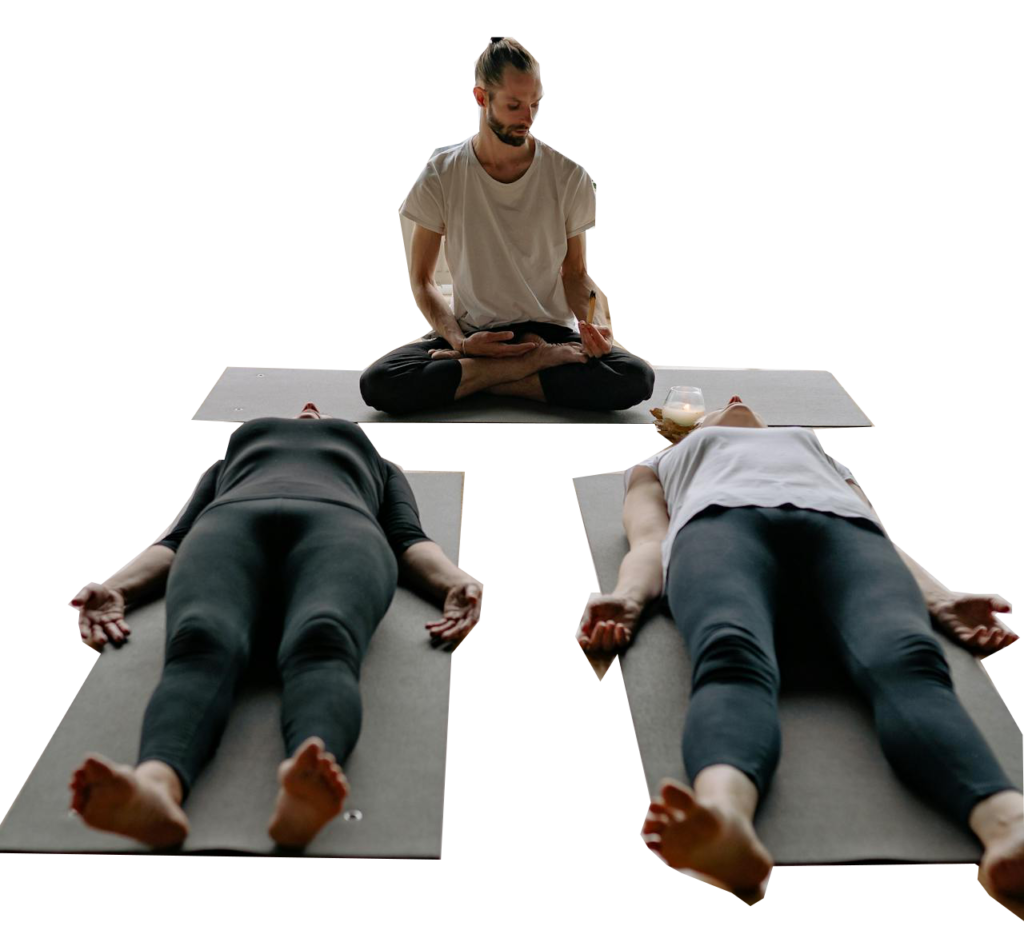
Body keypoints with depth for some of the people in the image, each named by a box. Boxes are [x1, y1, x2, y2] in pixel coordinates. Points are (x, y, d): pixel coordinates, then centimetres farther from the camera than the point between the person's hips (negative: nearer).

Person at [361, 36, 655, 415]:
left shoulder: (569, 177, -1)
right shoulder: (439, 176, -3)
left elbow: (574, 272, 8)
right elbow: (421, 279, 2)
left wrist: (596, 325, -14)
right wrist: (458, 340, -16)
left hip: (550, 328, 1)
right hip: (472, 330, 0)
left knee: (636, 378, -29)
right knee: (378, 383, -28)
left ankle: (471, 376, -15)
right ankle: (543, 360, -17)